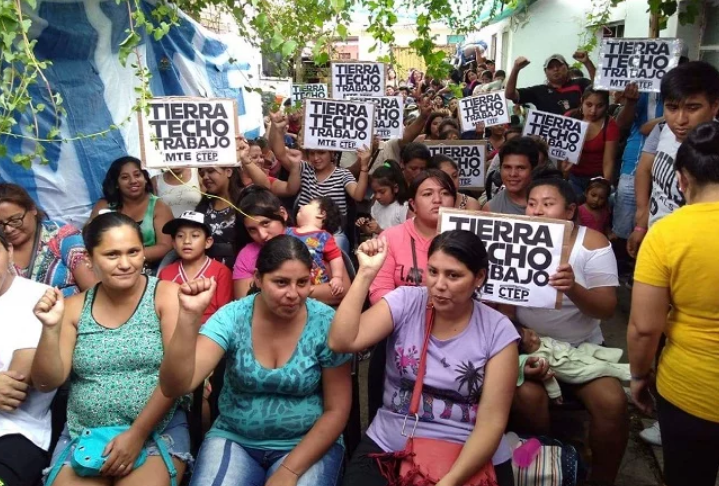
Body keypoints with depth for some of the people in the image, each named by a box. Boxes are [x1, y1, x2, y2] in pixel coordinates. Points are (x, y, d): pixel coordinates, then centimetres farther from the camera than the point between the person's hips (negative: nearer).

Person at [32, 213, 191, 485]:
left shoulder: (166, 295, -6)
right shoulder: (75, 307, 5)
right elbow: (47, 383, 4)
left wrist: (138, 434, -13)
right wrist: (50, 329, -11)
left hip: (157, 431, -3)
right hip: (83, 436, 3)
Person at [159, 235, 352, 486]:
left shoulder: (326, 324, -14)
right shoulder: (232, 317, -11)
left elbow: (337, 410, -8)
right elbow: (174, 386, -20)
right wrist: (189, 316, -33)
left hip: (308, 443, -1)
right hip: (234, 438, 2)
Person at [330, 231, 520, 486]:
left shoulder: (498, 331, -6)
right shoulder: (405, 302, -4)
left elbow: (492, 421, -9)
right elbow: (341, 342, -15)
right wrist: (366, 272, -19)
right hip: (389, 449, 0)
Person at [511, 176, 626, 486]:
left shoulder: (592, 242, -6)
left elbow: (607, 308, -13)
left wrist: (574, 289, -35)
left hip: (583, 347, 1)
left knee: (612, 402, -20)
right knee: (526, 397, -27)